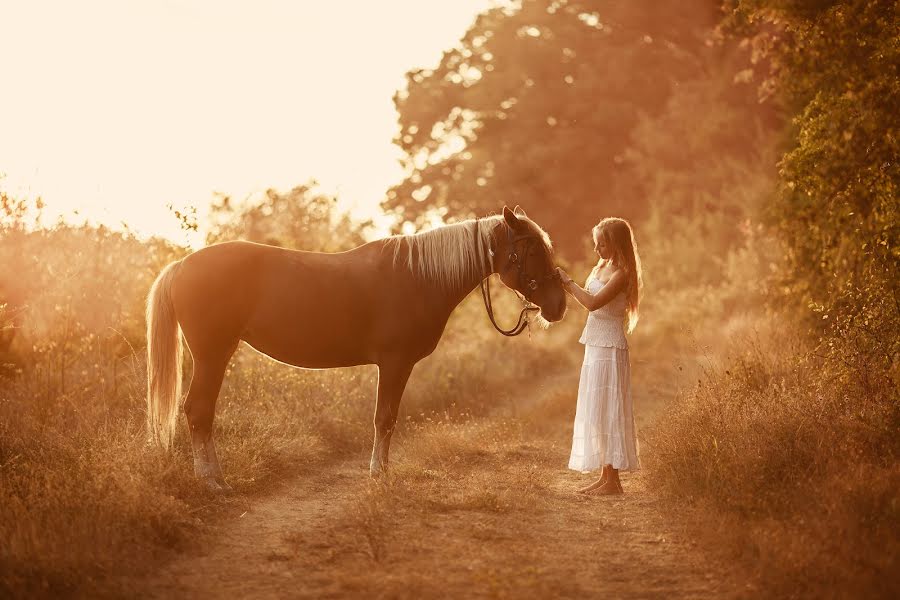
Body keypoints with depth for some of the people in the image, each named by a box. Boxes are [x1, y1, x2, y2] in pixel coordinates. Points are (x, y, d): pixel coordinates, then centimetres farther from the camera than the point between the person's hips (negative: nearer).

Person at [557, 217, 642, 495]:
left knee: (606, 410, -7)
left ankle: (613, 480, -2)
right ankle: (605, 477, 16)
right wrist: (566, 283, 1)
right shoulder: (601, 267, 13)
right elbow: (587, 296, 16)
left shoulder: (621, 274, -16)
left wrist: (568, 282, -15)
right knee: (596, 411, 11)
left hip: (609, 347, -10)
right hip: (595, 344, 10)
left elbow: (593, 302, -25)